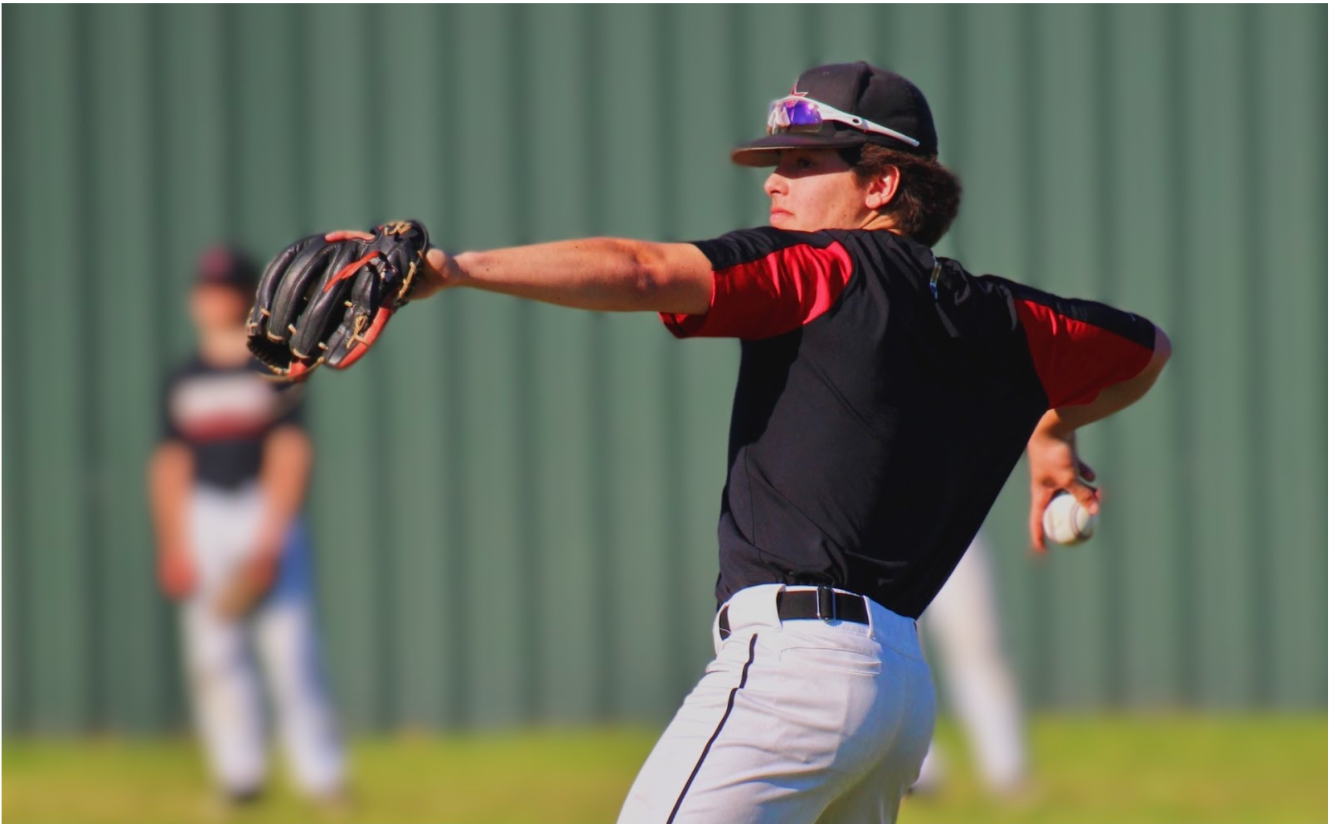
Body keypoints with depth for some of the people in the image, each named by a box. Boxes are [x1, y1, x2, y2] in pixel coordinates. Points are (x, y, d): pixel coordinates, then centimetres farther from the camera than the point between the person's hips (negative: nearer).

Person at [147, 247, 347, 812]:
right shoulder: (185, 381, 11)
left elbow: (289, 455, -6)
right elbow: (171, 465, 11)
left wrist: (269, 538, -14)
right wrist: (173, 547, 2)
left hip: (266, 511, -4)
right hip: (203, 520, 4)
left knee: (290, 648, -9)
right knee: (213, 654, 0)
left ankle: (322, 776, -6)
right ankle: (239, 776, 5)